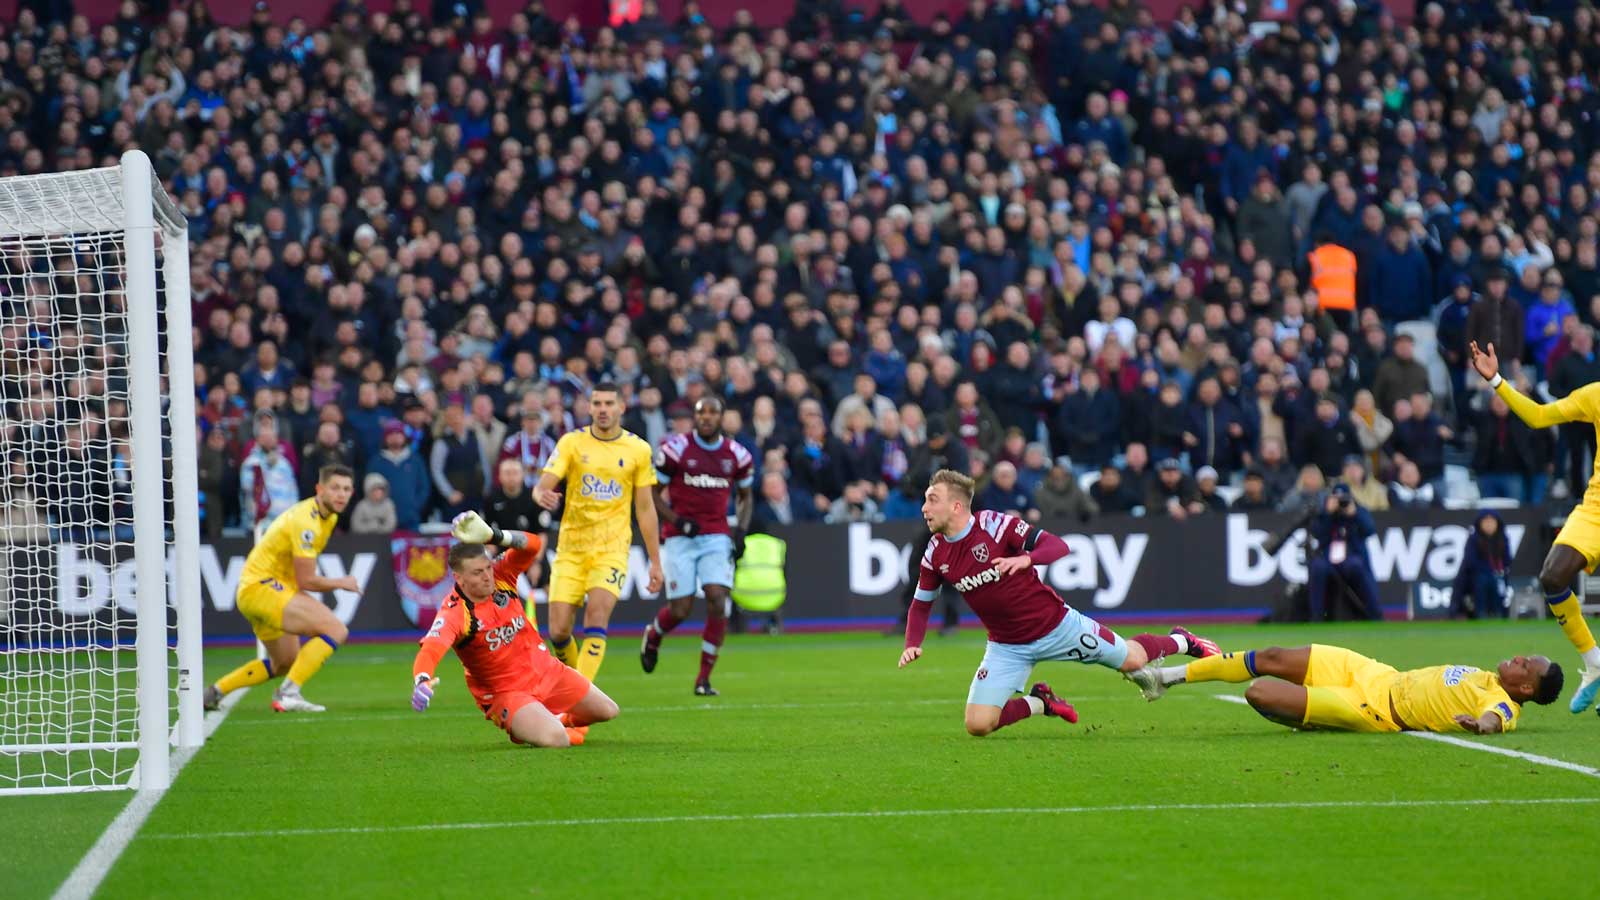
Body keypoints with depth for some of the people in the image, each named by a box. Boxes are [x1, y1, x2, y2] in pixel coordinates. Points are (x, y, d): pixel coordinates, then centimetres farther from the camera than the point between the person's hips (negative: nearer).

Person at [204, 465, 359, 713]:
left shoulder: (328, 516, 12)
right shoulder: (306, 521, -20)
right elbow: (306, 581, -19)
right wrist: (342, 583, -5)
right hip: (262, 587, -11)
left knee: (284, 663, 25)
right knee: (336, 630, -23)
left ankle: (215, 691, 30)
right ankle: (288, 693, -26)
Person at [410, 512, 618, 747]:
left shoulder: (500, 576, -15)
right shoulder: (454, 614, -29)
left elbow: (533, 545, -28)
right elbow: (429, 651, -46)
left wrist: (493, 536, -46)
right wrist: (422, 682, -69)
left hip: (546, 672, 6)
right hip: (505, 692, -6)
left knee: (607, 711, 17)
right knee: (553, 739, -31)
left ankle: (559, 721, 45)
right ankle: (519, 730, 6)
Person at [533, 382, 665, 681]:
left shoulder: (638, 449, 4)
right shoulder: (572, 442, 1)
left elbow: (645, 508, 9)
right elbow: (542, 485, -9)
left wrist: (655, 561, 9)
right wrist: (542, 495, -34)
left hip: (612, 548, -1)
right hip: (571, 549, 1)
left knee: (597, 614, -23)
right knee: (558, 631, -4)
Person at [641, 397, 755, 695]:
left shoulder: (737, 455, 5)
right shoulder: (675, 449, -5)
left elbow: (745, 496, 21)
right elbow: (652, 492, 2)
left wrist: (741, 530, 5)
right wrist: (676, 521, -13)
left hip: (717, 538, 2)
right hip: (680, 537, -2)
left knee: (718, 600, -15)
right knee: (680, 609, -5)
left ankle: (704, 679, -5)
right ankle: (652, 636, 33)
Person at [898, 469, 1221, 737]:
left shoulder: (995, 524, -20)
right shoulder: (935, 554, -6)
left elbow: (1058, 546, -23)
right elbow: (921, 605, 8)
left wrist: (1026, 559, -44)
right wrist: (912, 644, -10)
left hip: (1055, 625, -4)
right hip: (1007, 646, 4)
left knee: (1133, 660, 6)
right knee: (977, 725, -12)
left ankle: (1181, 642, 40)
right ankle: (1039, 702, 17)